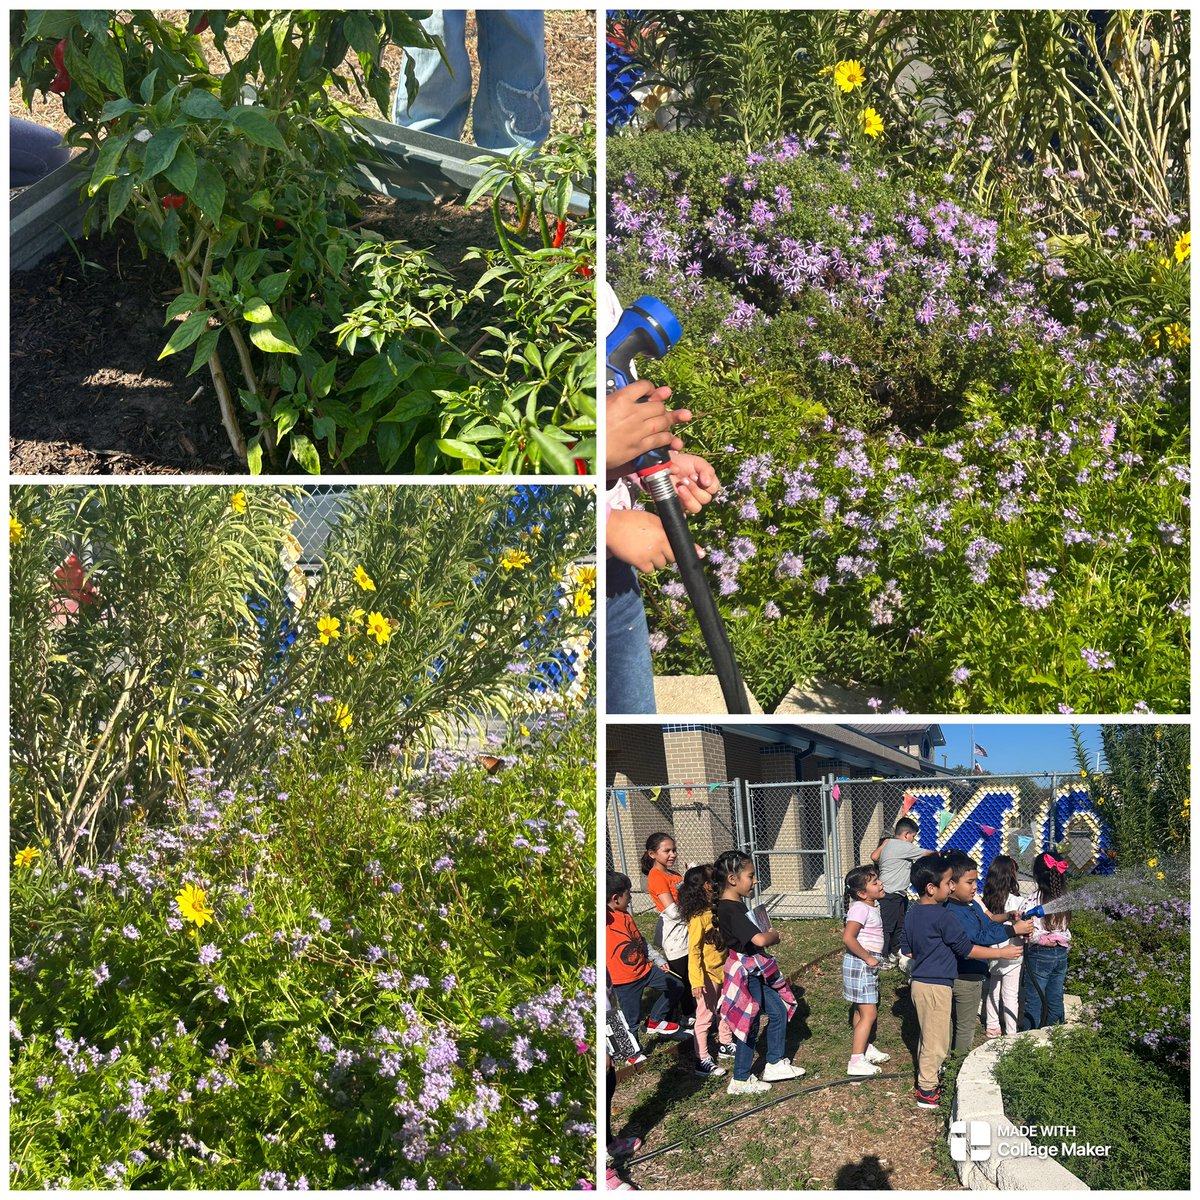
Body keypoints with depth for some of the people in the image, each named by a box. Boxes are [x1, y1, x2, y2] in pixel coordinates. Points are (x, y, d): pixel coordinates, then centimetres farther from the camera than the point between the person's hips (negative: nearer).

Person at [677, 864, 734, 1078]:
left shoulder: (715, 910, 2)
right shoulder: (698, 917, -24)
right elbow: (694, 951, -24)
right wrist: (697, 981, -28)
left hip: (723, 971, 9)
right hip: (708, 974, -9)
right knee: (705, 1017, -1)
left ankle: (725, 1045, 39)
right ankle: (702, 1061, 5)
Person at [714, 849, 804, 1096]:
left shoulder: (735, 905, 6)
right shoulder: (731, 909, -26)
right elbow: (759, 939, -33)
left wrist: (767, 935, 4)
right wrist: (774, 935, -12)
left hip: (756, 971, 10)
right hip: (746, 973, -10)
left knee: (779, 1011, 16)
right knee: (749, 1025, 2)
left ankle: (775, 1064, 29)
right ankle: (740, 1081, 14)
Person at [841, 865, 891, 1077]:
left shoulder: (871, 906, 9)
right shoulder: (860, 909, -21)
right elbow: (848, 937, -31)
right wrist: (867, 958, -23)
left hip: (868, 965, 10)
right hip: (859, 964, -10)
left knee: (861, 1010, 22)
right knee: (868, 1013, -9)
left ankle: (866, 1048, 36)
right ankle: (856, 1062, -8)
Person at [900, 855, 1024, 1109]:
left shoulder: (912, 914, 5)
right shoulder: (941, 917, -20)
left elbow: (907, 949, 14)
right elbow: (967, 949, -15)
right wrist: (1002, 953, -6)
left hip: (919, 981, 9)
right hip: (936, 986, -9)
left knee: (928, 1036, 21)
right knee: (936, 1040, 2)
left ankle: (926, 1078, 32)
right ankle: (927, 1091, 9)